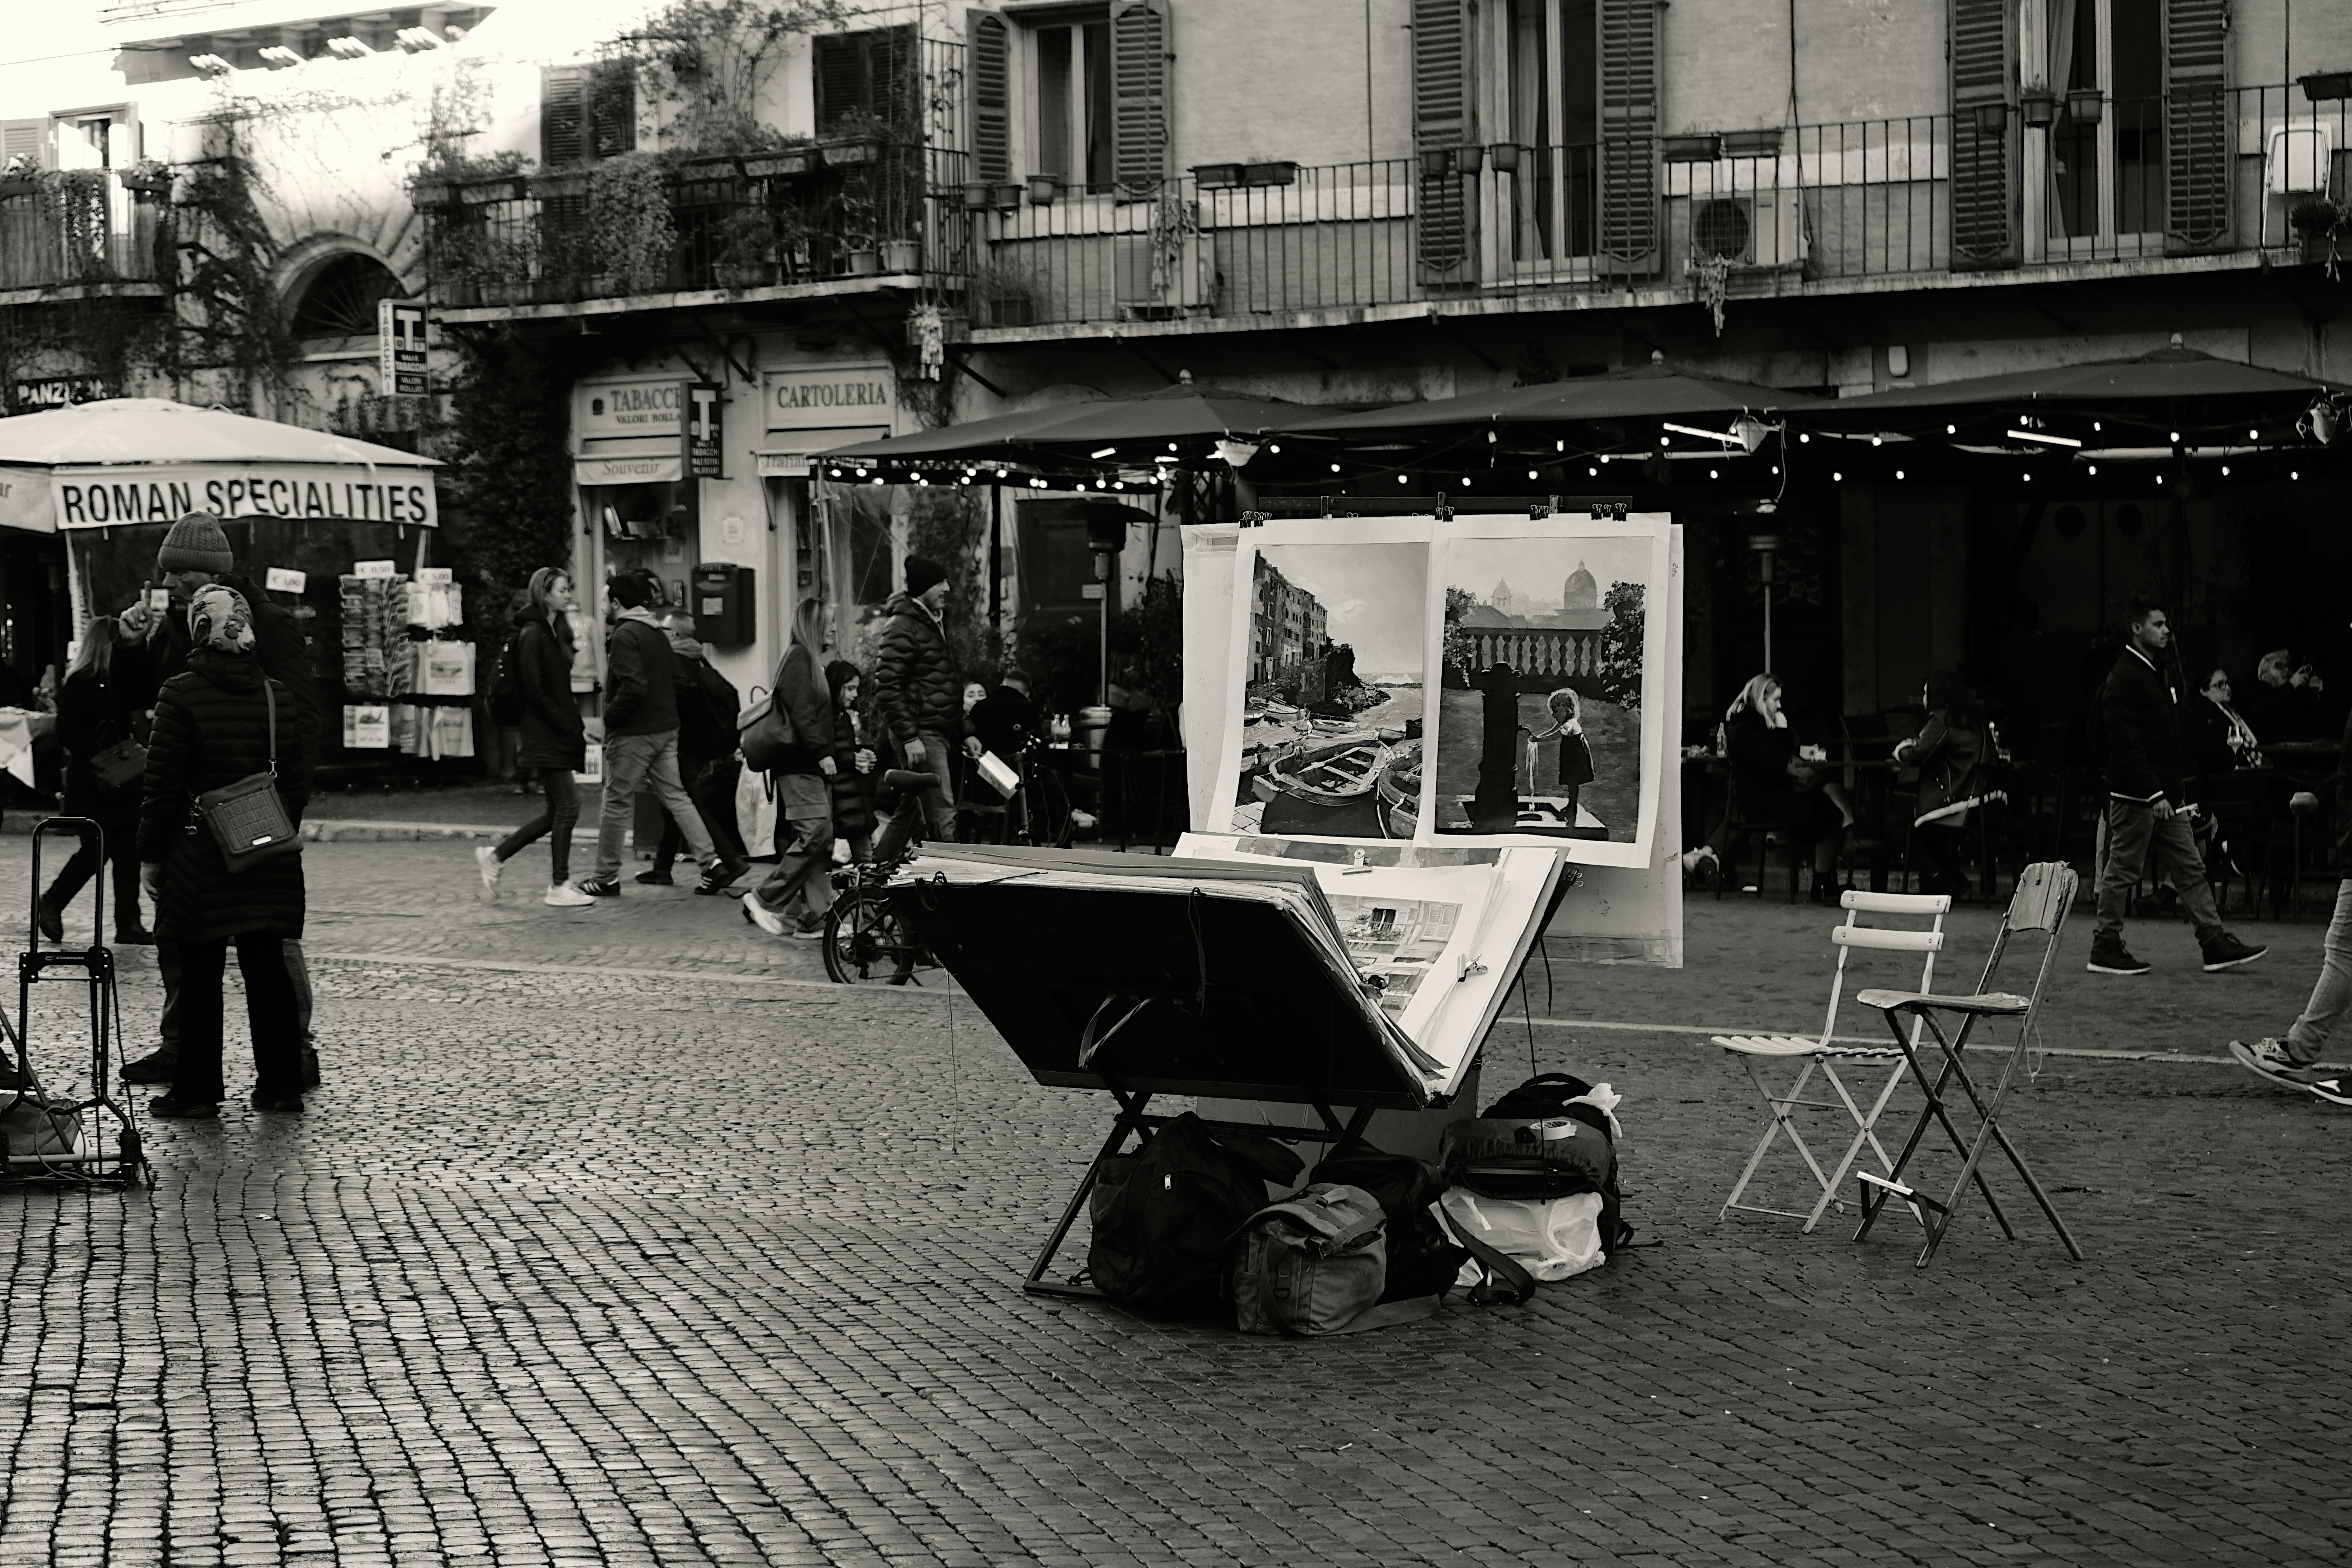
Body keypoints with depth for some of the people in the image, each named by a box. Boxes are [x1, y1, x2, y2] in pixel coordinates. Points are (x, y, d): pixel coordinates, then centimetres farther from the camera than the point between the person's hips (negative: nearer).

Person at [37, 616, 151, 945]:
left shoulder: (117, 681, 13)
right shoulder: (81, 684, -10)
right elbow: (68, 732, -16)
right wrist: (98, 758, -23)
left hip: (121, 782, 8)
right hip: (92, 785, -8)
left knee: (127, 852, 4)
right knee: (96, 851, -3)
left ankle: (128, 924, 5)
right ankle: (51, 905, 16)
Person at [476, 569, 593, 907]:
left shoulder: (557, 633, 16)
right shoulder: (533, 635, -12)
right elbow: (535, 691, -17)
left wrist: (578, 721, 8)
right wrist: (570, 725, -16)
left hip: (559, 736, 9)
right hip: (543, 736, -9)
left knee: (557, 810, 10)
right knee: (567, 807, -7)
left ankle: (495, 856, 21)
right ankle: (559, 887, -1)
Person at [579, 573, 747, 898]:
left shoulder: (625, 636, -15)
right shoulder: (658, 633, 13)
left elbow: (633, 688, -25)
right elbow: (677, 682, 17)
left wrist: (609, 717, -13)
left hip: (632, 734, -8)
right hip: (666, 730, 8)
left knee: (617, 804, 2)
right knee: (675, 797, 9)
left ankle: (606, 879, 10)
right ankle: (713, 862, 1)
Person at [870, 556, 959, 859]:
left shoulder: (936, 623, 18)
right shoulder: (903, 629, -12)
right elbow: (887, 687, -18)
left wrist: (965, 731, 22)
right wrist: (909, 737, -22)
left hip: (938, 733, 10)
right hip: (920, 734, -10)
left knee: (908, 812, 14)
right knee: (942, 816, -11)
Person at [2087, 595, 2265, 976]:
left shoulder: (2157, 674, 17)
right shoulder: (2124, 679, -15)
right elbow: (2126, 744, -21)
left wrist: (2178, 786, 16)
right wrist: (2154, 795, -23)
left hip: (2164, 796, 10)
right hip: (2135, 797, -10)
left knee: (2190, 868, 8)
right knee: (2122, 871, -1)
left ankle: (2215, 944, 10)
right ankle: (2105, 950, 7)